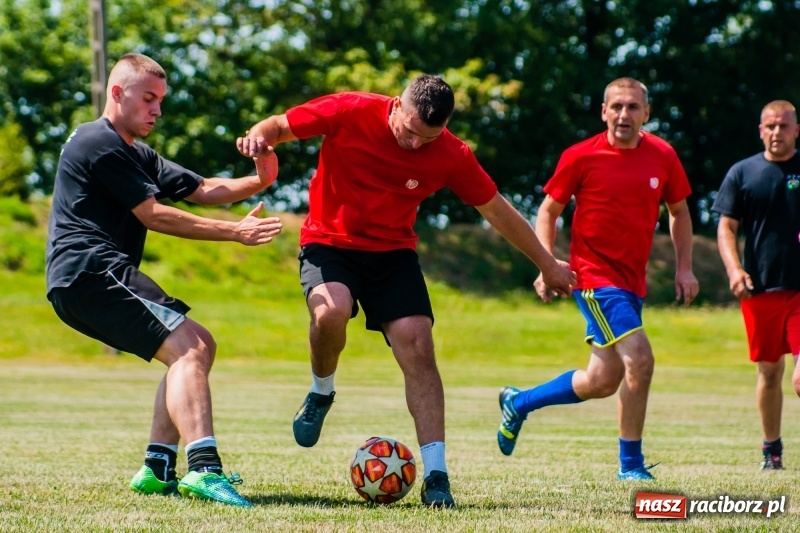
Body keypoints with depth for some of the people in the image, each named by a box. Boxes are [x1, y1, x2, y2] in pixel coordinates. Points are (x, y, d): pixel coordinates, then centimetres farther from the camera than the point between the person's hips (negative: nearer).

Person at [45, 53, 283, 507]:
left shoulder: (136, 154, 26)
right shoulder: (99, 144, -7)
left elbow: (201, 189, 18)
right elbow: (153, 214, -13)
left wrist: (257, 182, -1)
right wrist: (235, 232, -15)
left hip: (101, 277, 11)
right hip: (89, 275, -11)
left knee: (199, 345, 14)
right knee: (188, 348, -22)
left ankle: (158, 469, 10)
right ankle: (203, 469, -37)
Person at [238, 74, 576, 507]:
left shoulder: (451, 156, -11)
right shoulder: (349, 113, -17)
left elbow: (497, 210, 3)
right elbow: (278, 127, -5)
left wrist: (547, 265, 11)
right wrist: (259, 138, -31)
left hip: (393, 252, 2)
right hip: (329, 241, -2)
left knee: (417, 343, -17)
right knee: (331, 311, -33)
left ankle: (436, 476, -14)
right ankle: (321, 393, 1)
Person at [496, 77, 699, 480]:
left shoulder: (663, 156, 3)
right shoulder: (580, 157, -8)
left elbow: (679, 212, 17)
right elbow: (549, 210, 2)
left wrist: (684, 267, 7)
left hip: (632, 281, 6)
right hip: (595, 276, -6)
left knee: (604, 380, 9)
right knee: (639, 357, -21)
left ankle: (519, 402, 32)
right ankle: (631, 465, -8)